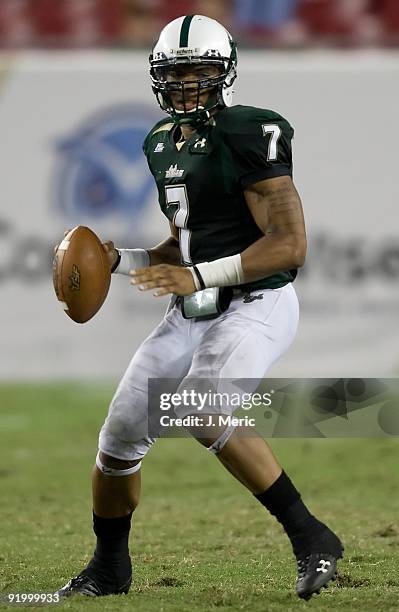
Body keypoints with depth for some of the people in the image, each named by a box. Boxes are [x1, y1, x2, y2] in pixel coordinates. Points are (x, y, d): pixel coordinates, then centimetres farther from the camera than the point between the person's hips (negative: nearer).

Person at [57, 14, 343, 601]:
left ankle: (310, 538, -22)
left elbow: (290, 245, -20)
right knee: (120, 438, 6)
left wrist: (198, 276, -25)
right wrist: (118, 260, 7)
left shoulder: (247, 137, -14)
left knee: (200, 412, -32)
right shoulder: (164, 143, 13)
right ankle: (109, 567, 31)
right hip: (192, 314, 8)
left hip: (255, 306, -8)